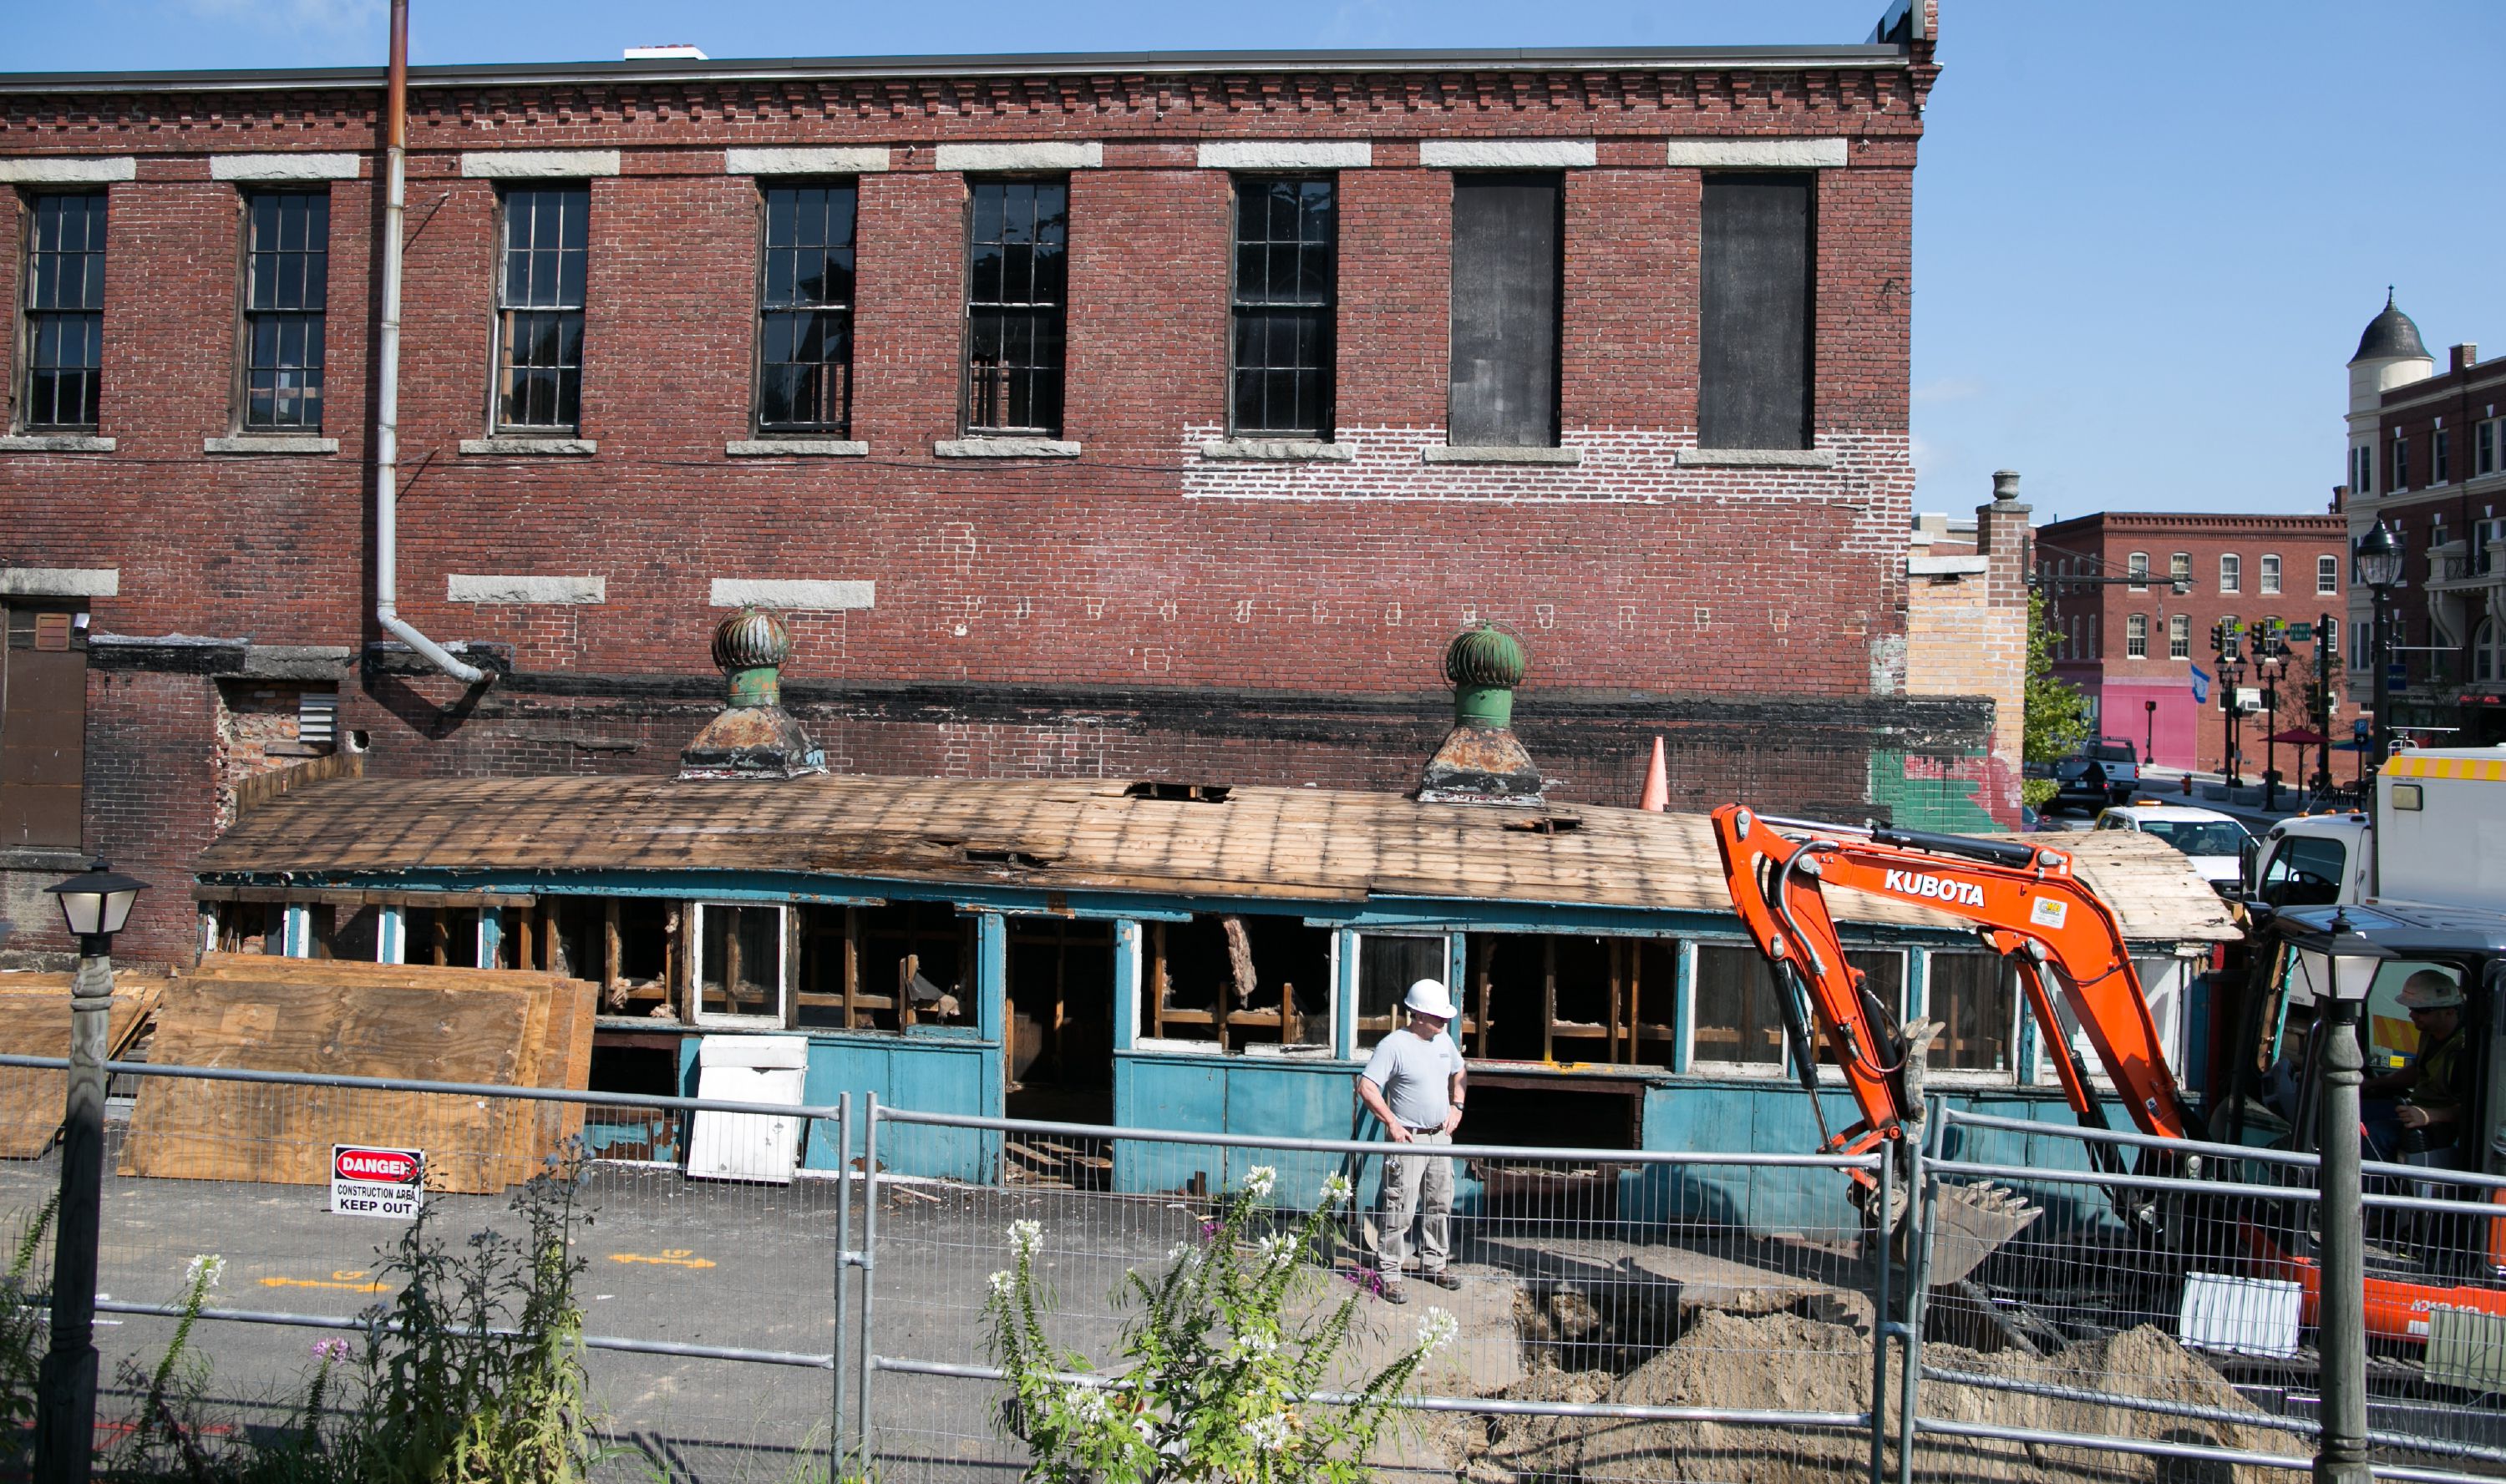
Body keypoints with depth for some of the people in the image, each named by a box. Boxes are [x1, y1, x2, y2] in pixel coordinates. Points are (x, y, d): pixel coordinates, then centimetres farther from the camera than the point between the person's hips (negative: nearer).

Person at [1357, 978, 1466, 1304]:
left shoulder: (1443, 1040, 7)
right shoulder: (1394, 1045, -16)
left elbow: (1458, 1072, 27)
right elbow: (1366, 1087, -20)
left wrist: (1456, 1106, 13)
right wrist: (1392, 1122, -21)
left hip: (1440, 1136, 7)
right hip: (1409, 1139, -7)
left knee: (1440, 1205, 15)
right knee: (1399, 1210, -7)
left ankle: (1433, 1265, 30)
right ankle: (1389, 1274, 0)